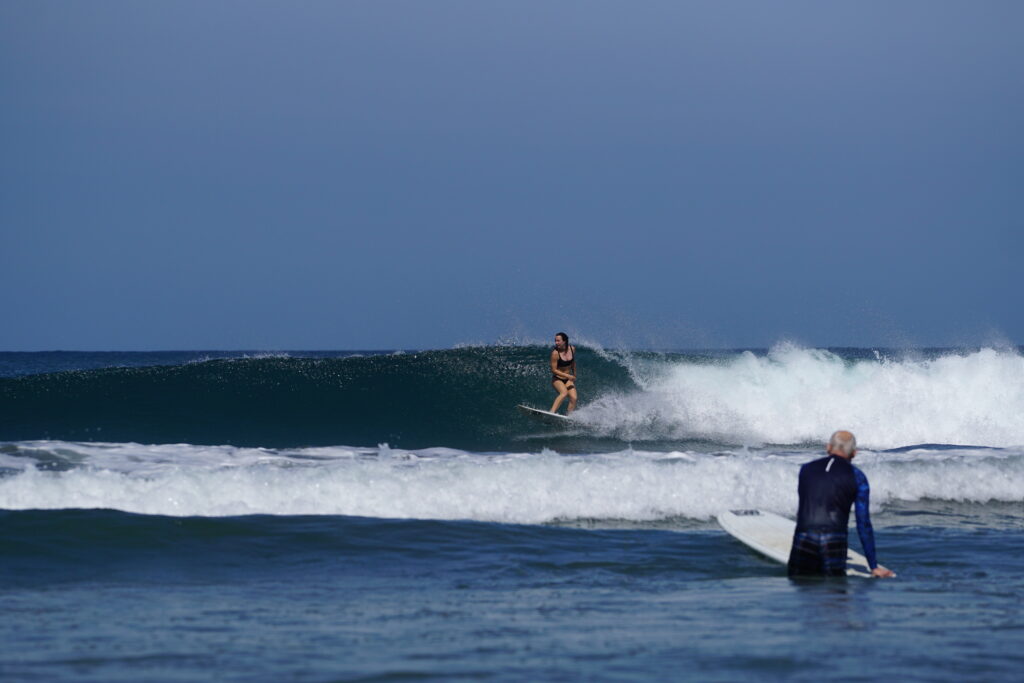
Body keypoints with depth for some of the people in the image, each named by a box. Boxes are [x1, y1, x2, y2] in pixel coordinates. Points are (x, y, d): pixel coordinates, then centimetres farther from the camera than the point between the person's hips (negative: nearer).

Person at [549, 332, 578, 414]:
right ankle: (552, 412, -40)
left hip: (568, 380, 5)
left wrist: (574, 375, 25)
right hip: (557, 379, -5)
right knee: (564, 392, -33)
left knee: (573, 398, -15)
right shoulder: (555, 353, -19)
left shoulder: (572, 349, -4)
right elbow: (554, 370, -17)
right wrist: (567, 376, -22)